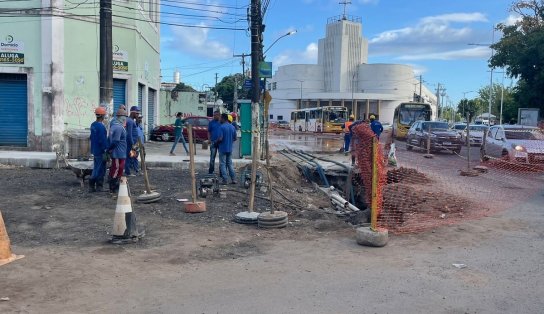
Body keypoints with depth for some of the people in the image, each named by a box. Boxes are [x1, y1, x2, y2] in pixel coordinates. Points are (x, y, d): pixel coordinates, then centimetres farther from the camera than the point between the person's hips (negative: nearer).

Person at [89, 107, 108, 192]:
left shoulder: (93, 125, 10)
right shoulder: (101, 126, -20)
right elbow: (103, 141, -22)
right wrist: (105, 152, -17)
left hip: (95, 150, 9)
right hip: (100, 152, -9)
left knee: (97, 169, 15)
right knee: (100, 170, -2)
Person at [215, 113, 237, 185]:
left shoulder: (222, 127, -15)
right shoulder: (232, 127, 5)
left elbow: (220, 138, -20)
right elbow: (235, 138, 9)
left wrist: (215, 143, -2)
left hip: (223, 149, -6)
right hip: (230, 149, 6)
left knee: (223, 164, 1)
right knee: (230, 164, 13)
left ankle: (225, 180, 1)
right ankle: (233, 179, 9)